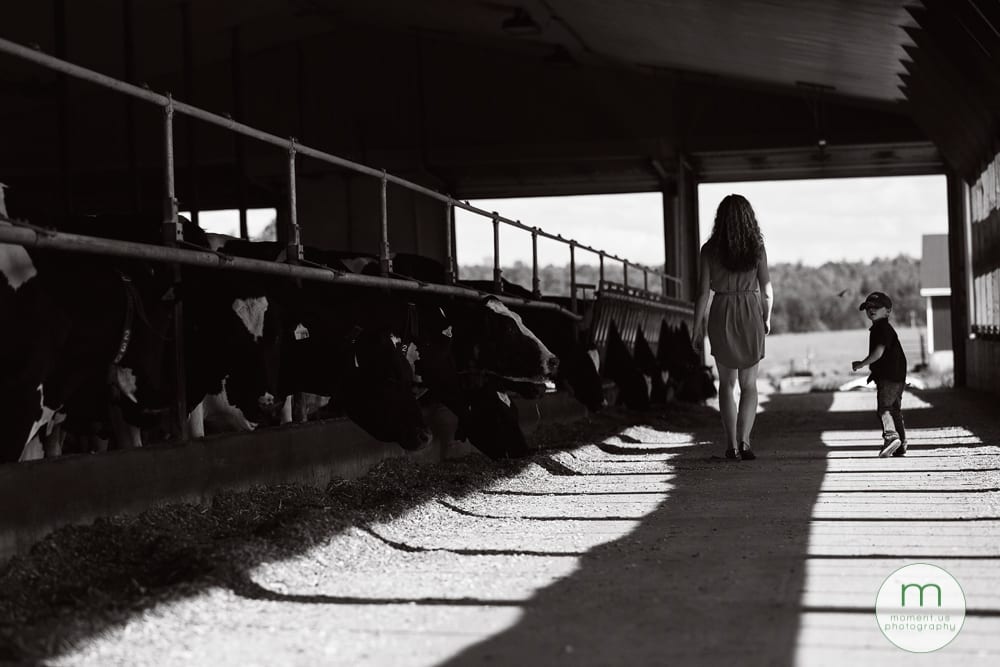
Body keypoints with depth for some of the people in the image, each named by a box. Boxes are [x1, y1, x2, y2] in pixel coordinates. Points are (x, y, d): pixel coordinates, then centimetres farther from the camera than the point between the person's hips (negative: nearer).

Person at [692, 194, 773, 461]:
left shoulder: (710, 249, -6)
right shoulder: (756, 248, -4)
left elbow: (704, 292, -6)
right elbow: (766, 289, 0)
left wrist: (697, 326, 3)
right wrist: (767, 318, 16)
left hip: (721, 315, 0)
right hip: (750, 316, 0)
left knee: (726, 383, 14)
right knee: (749, 384, 8)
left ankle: (732, 444, 8)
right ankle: (743, 441, -9)